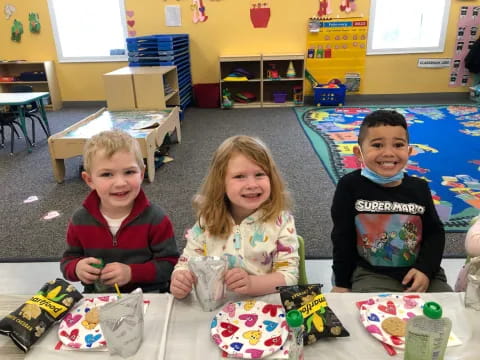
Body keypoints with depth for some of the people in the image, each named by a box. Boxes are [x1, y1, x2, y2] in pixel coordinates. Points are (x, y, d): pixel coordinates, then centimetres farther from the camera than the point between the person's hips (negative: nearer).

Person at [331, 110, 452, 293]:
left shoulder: (419, 188, 0)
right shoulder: (350, 186, -10)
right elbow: (342, 237, -4)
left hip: (420, 272, 4)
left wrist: (425, 269, -7)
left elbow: (435, 233, 9)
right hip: (371, 275, -4)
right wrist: (341, 283, 1)